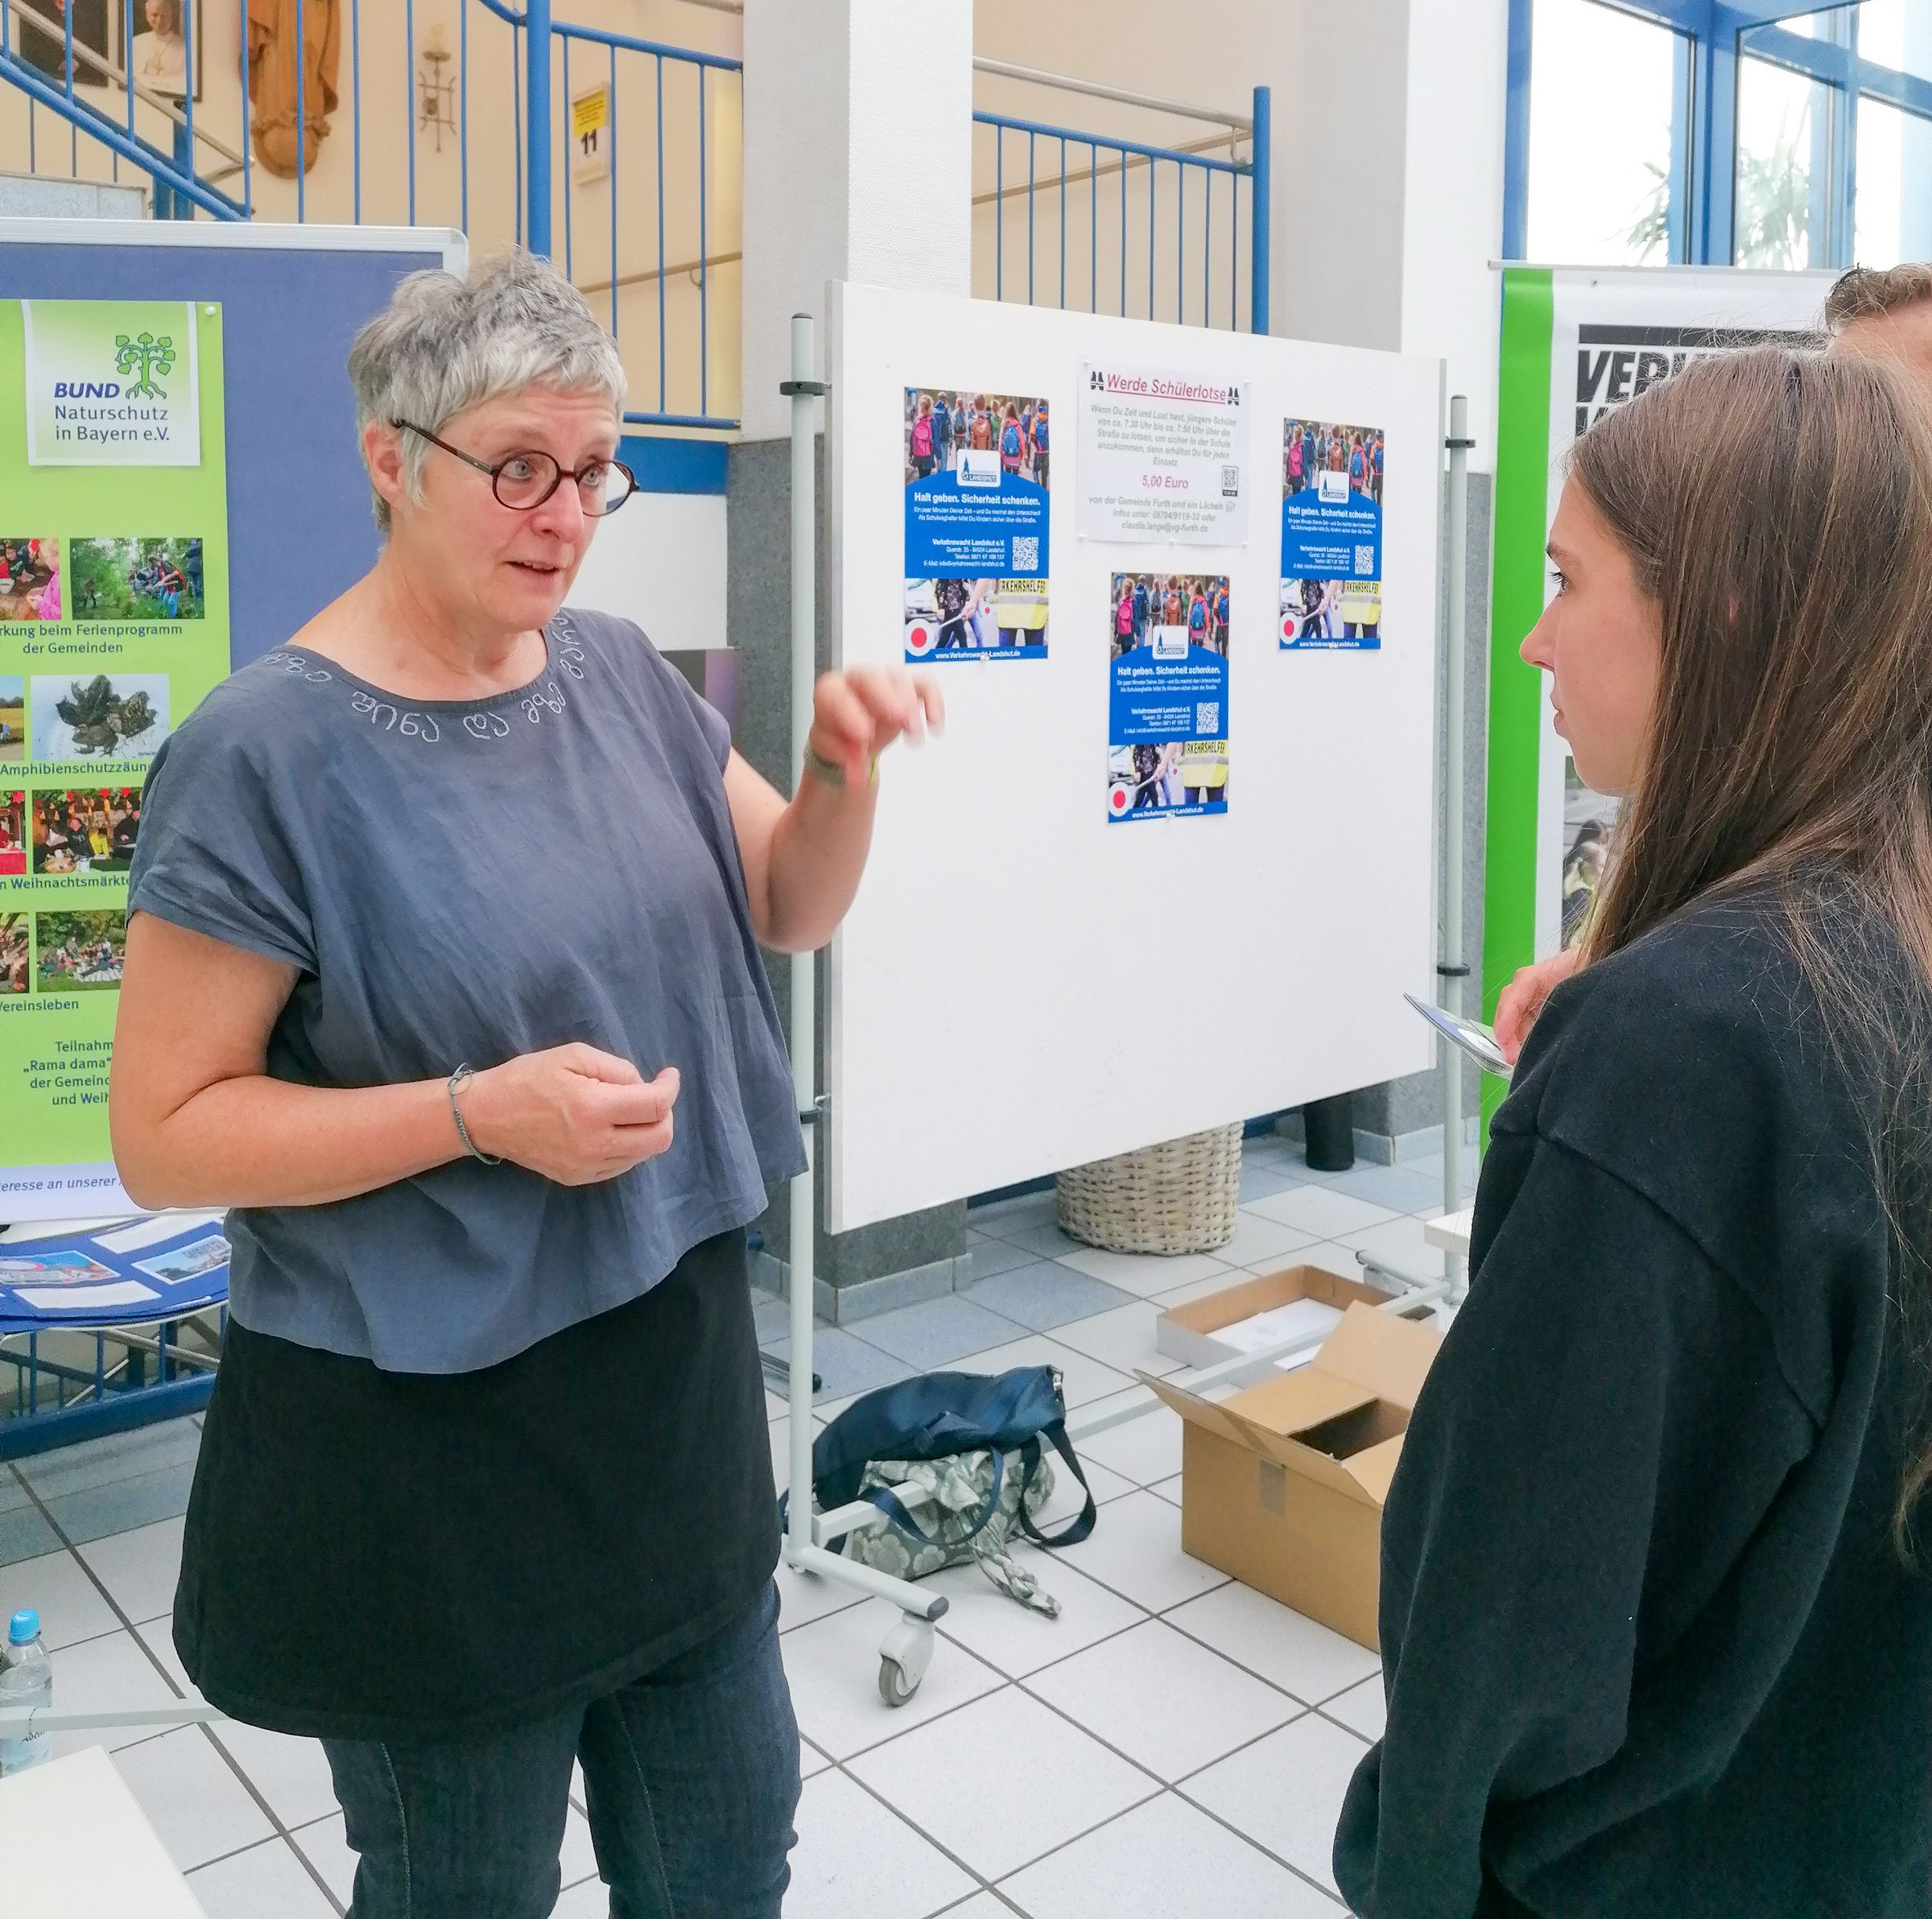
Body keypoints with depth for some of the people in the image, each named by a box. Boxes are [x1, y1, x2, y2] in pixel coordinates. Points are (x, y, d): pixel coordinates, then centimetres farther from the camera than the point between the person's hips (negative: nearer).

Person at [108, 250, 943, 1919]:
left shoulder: (617, 674, 1)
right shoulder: (269, 753, -17)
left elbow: (787, 911, 10)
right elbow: (165, 1137, -14)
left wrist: (843, 765, -10)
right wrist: (479, 1113, -26)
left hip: (680, 1368, 6)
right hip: (420, 1439, -5)